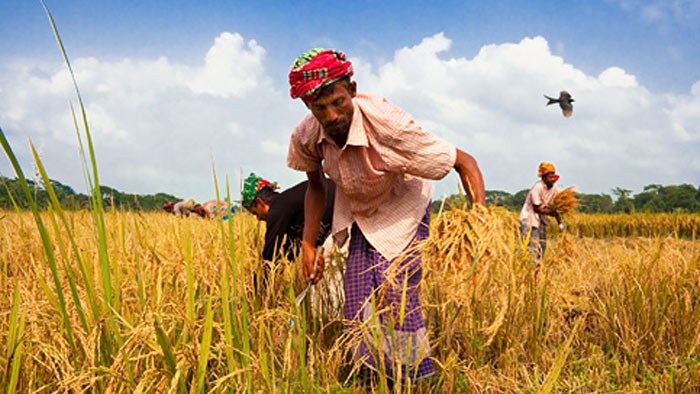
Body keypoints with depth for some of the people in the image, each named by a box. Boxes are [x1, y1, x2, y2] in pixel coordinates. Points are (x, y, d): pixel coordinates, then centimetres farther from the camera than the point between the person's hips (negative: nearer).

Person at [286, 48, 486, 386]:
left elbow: (464, 162, -29)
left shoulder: (386, 124, -37)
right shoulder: (306, 136, -21)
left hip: (400, 214, -4)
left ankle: (416, 380, 13)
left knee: (398, 298, -11)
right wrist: (307, 245, -3)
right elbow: (315, 185, 2)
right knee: (358, 307, 3)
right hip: (354, 216, 4)